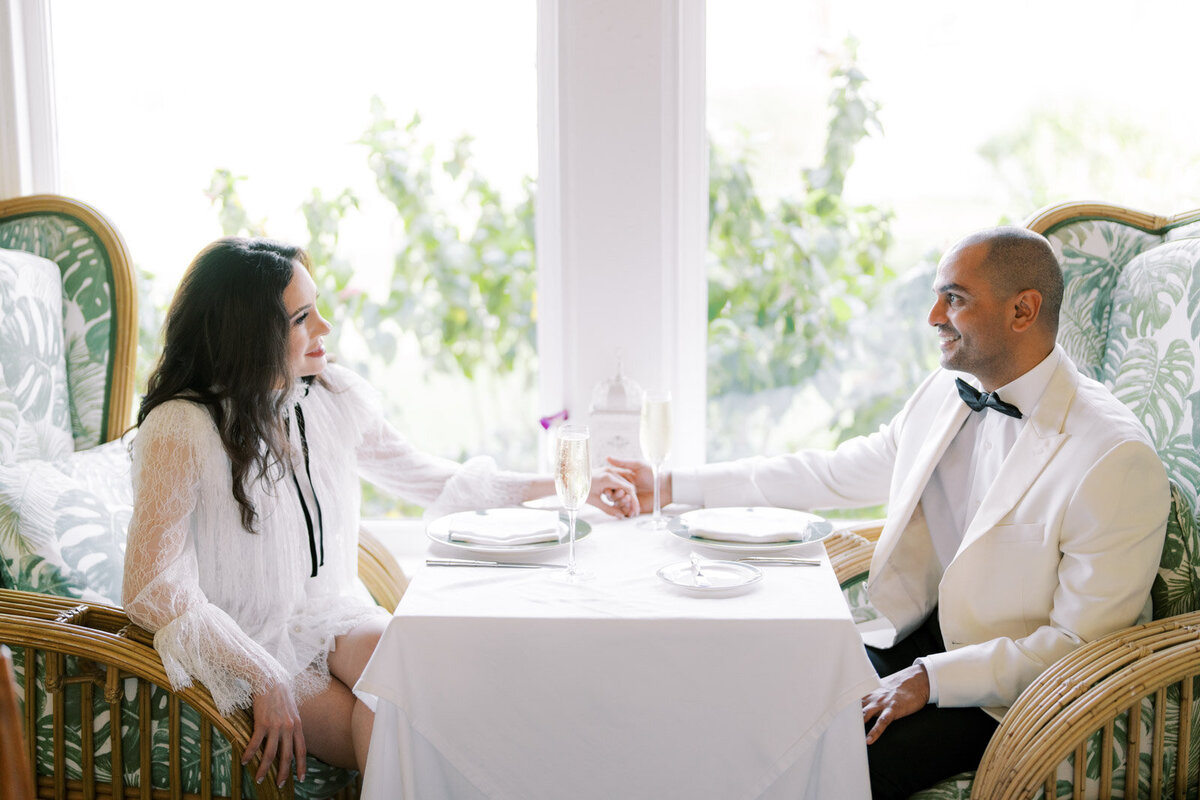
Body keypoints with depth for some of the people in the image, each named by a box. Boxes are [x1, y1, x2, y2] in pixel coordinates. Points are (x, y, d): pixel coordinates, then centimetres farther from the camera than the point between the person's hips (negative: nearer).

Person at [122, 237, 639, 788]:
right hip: (248, 651, -5)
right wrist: (265, 681, -22)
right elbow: (155, 591, -18)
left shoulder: (336, 396, 2)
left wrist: (562, 487, 13)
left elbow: (422, 478, 16)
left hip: (336, 619, 5)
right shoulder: (180, 430, -17)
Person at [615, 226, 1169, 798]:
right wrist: (676, 487, 12)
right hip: (918, 637, 7)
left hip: (1004, 692, -7)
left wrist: (932, 678, -24)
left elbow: (1079, 641, -18)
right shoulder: (945, 393, 3)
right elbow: (836, 474, 13)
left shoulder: (1117, 461, -20)